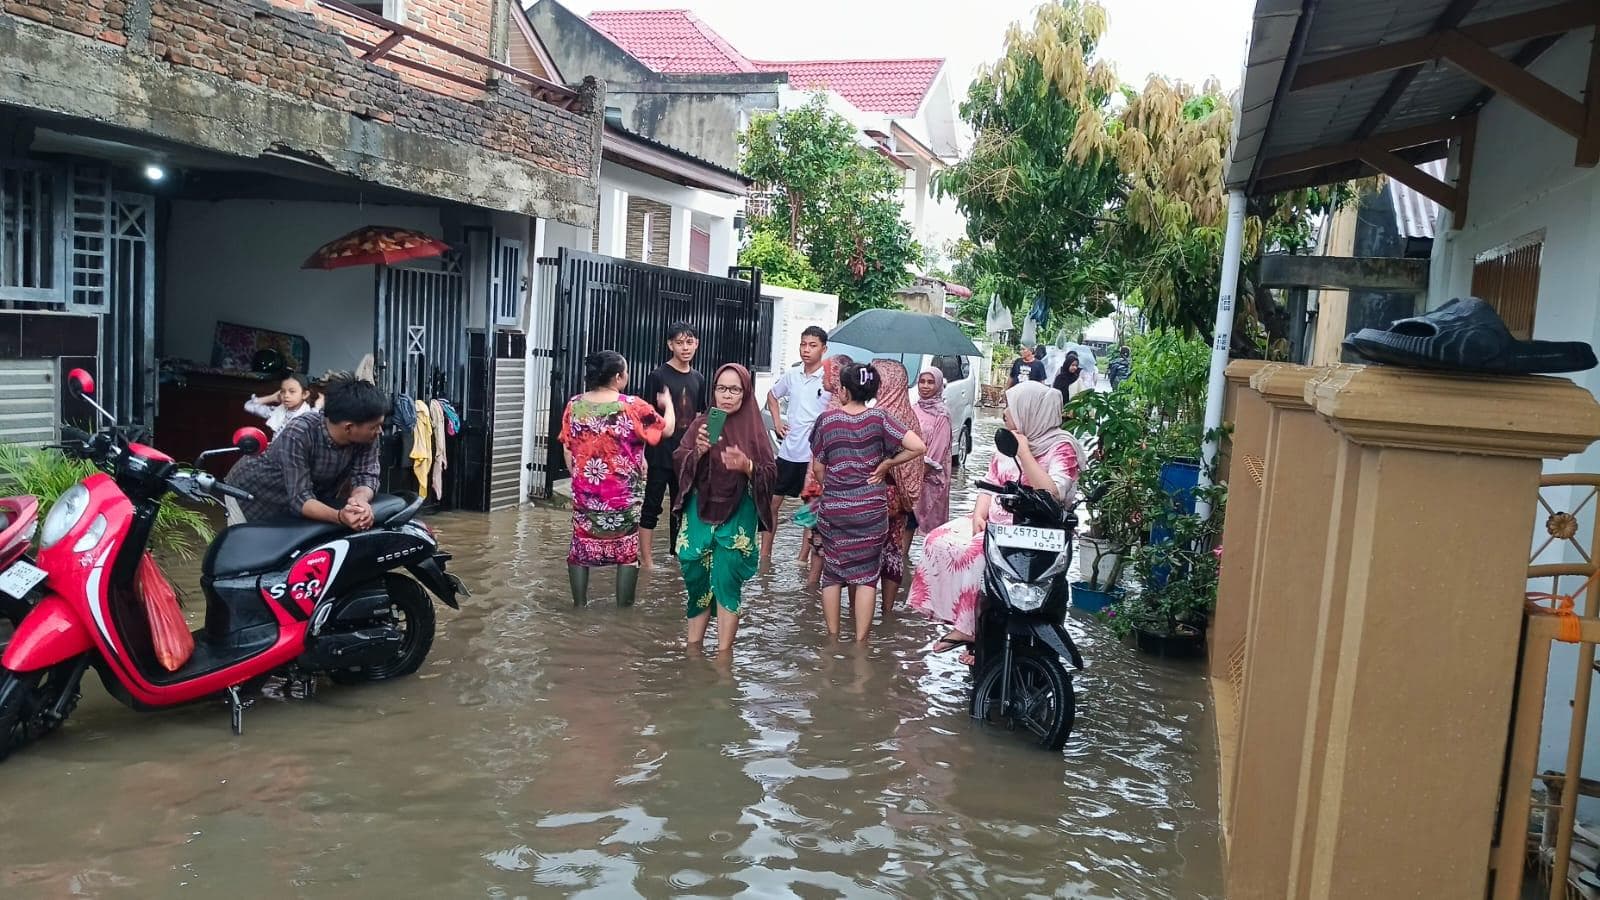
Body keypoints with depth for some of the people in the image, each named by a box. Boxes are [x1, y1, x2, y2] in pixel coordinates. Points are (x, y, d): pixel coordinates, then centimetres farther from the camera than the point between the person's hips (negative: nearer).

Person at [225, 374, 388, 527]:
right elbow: (300, 497, -41)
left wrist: (360, 499, -48)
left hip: (315, 494, 5)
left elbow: (366, 475, -22)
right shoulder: (298, 434, -39)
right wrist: (340, 516, -60)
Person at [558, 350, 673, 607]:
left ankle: (579, 605, 20)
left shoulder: (574, 405, -1)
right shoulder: (633, 407, -12)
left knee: (581, 547, 14)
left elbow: (567, 449, 5)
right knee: (627, 551, 7)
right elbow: (667, 430, 1)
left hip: (585, 491, 4)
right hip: (624, 494, -3)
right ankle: (623, 607, 11)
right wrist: (668, 404, 19)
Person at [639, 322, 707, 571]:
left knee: (681, 507, 13)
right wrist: (642, 455, -12)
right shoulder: (657, 376, -7)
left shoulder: (698, 379, 8)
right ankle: (646, 560, 4)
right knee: (652, 506, 0)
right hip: (659, 455, -5)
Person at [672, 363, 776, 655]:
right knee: (696, 579, 6)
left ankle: (724, 653, 7)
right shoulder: (701, 423, 3)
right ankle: (693, 645, 22)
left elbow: (772, 473, -5)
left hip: (738, 517, -2)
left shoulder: (754, 428, -2)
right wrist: (698, 450, -23)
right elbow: (678, 464, -3)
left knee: (727, 582, -3)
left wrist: (747, 466, -24)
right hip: (700, 513, 2)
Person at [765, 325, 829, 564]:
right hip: (788, 450, 5)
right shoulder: (792, 375, 6)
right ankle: (765, 553, 18)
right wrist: (777, 420, 12)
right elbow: (772, 395, 24)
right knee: (772, 501, 8)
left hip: (815, 453, -5)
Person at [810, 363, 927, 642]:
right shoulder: (879, 419, -7)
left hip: (832, 509, 1)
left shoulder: (826, 419, -5)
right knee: (866, 574, 8)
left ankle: (833, 637, 19)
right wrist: (885, 465, -3)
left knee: (832, 572, 13)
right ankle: (860, 640, 7)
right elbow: (918, 447, -15)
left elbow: (817, 467, 2)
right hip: (872, 509, -1)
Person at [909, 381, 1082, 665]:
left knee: (975, 554, -31)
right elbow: (990, 484, 14)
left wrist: (1024, 454, -21)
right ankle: (962, 626, -9)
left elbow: (1053, 496, -24)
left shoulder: (1061, 448, -10)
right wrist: (979, 514, -5)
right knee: (941, 542, -12)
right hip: (995, 522, 8)